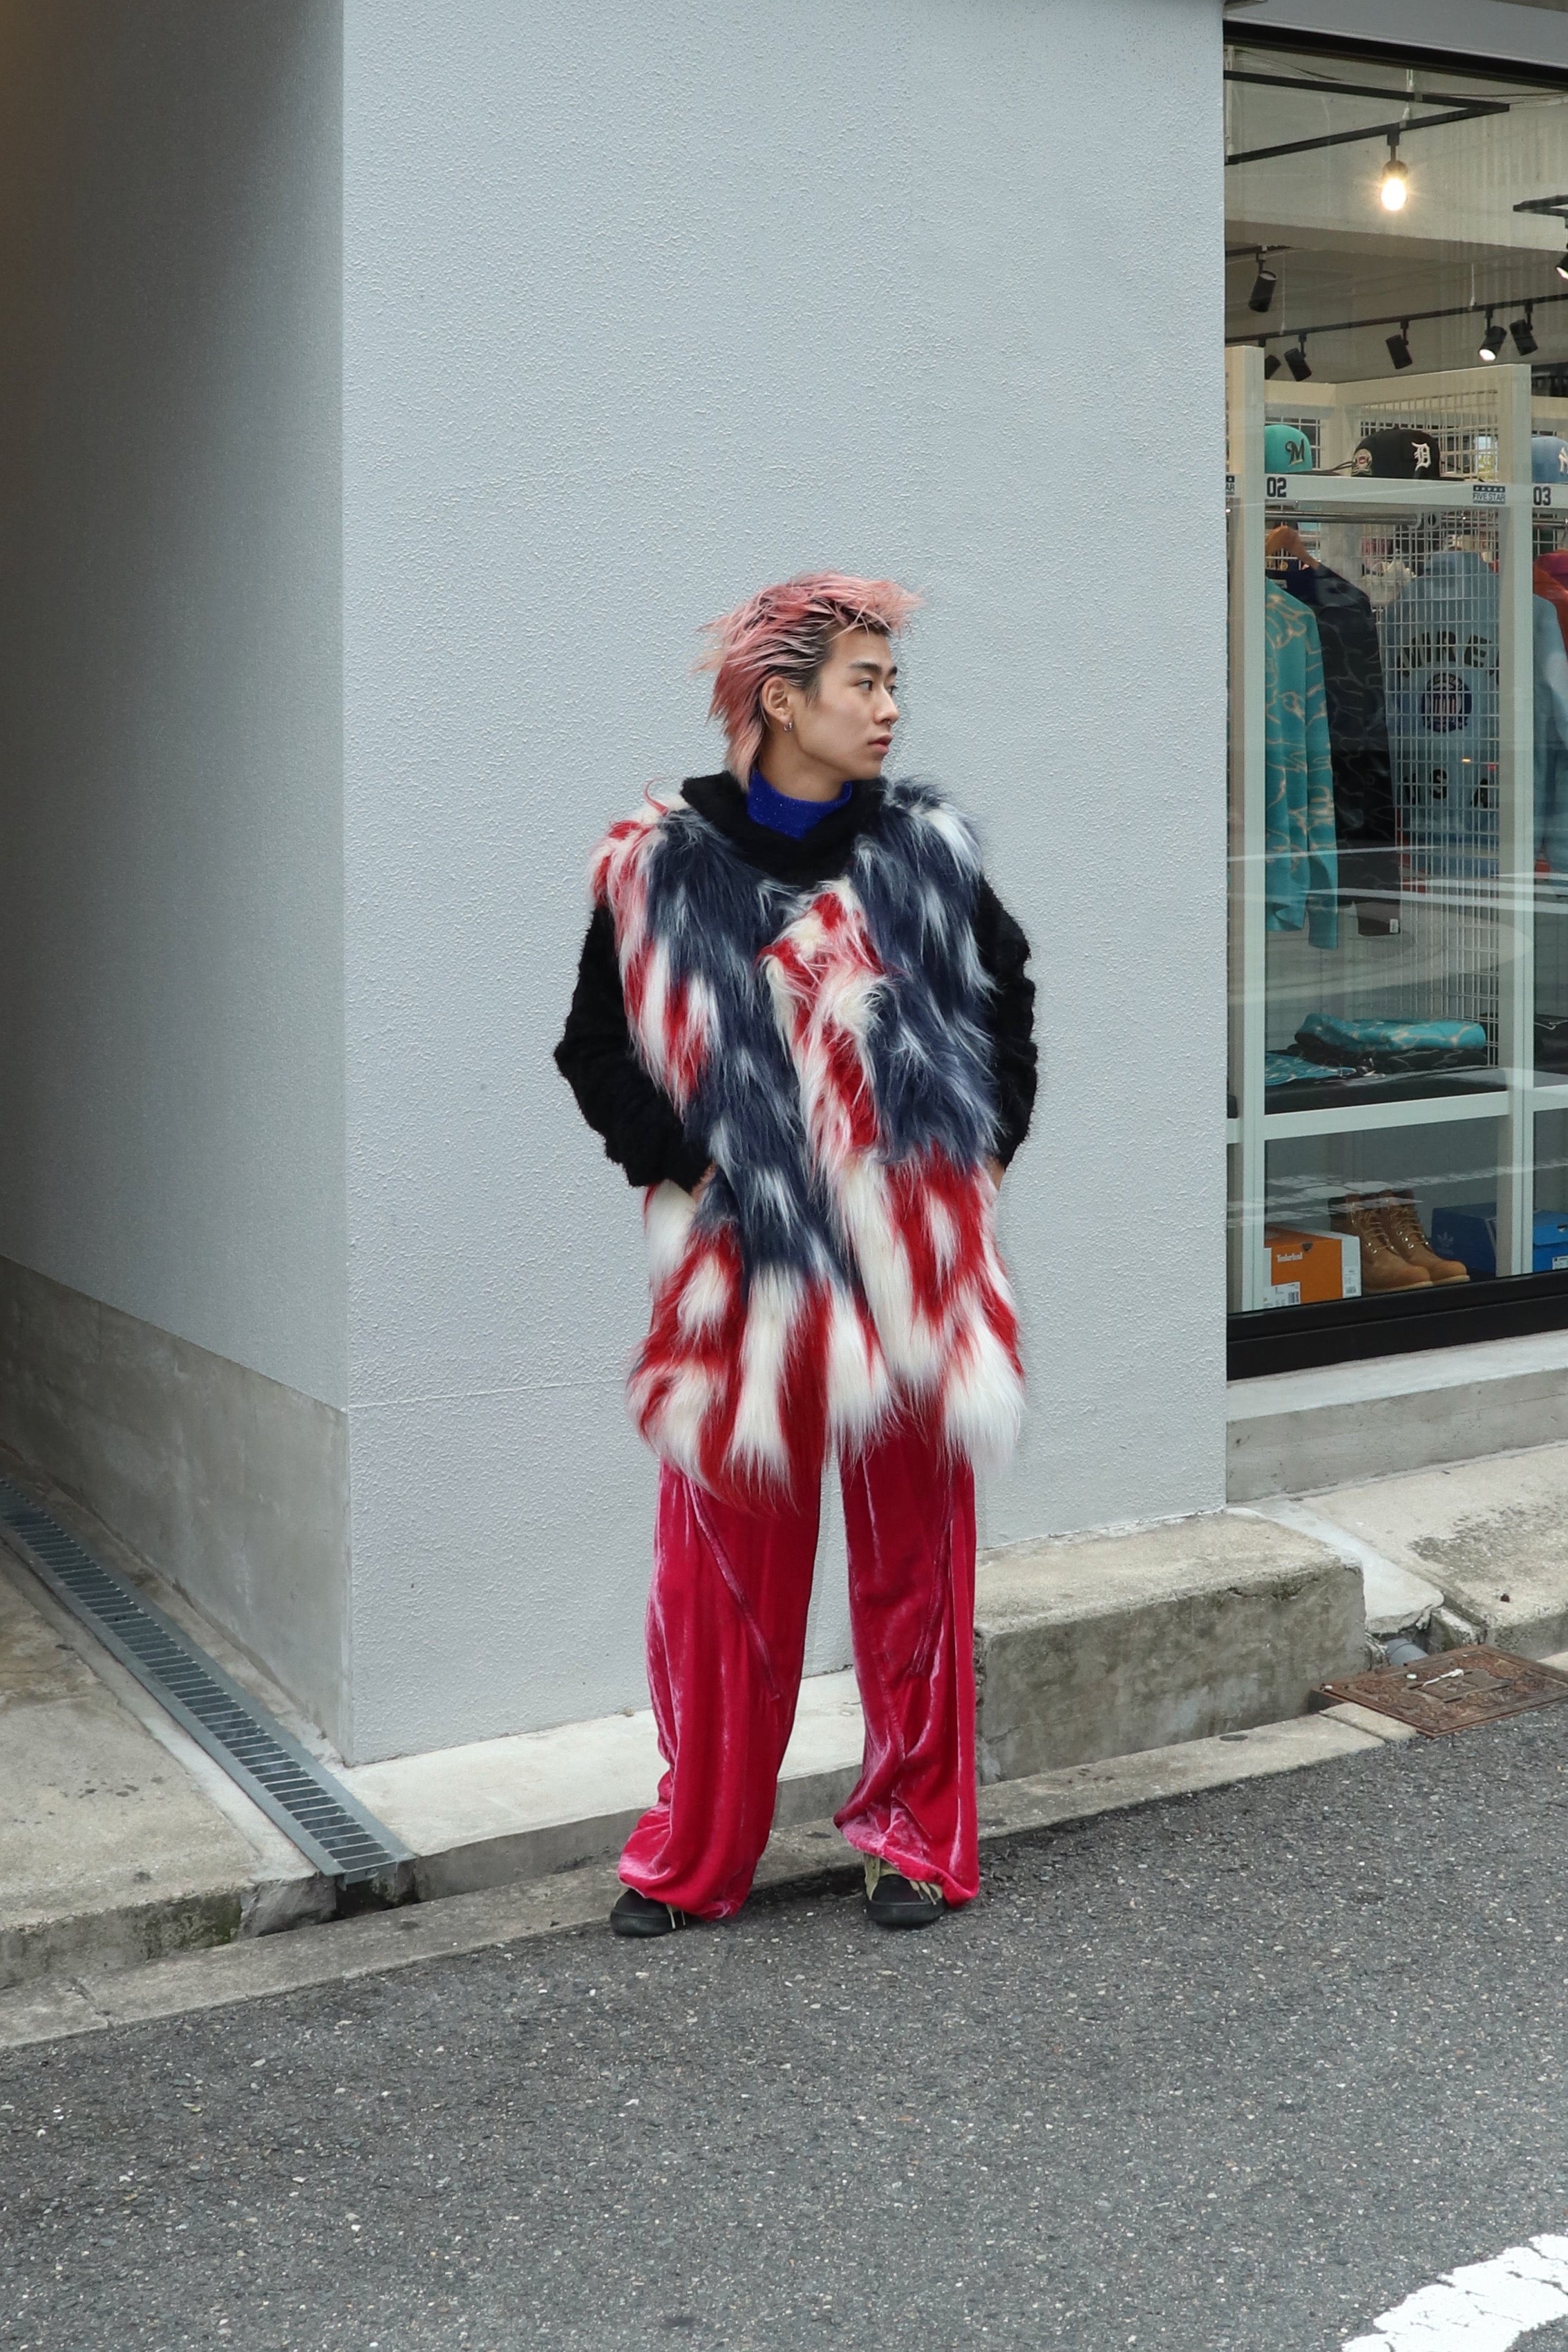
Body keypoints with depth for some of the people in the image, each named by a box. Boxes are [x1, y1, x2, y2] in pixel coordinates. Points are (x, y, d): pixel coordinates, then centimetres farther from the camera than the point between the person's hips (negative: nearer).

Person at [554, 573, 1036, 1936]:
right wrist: (676, 1166, -6)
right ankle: (696, 1852, 20)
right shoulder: (660, 869, -2)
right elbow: (597, 1049, 5)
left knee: (912, 1558, 9)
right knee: (726, 1570, 4)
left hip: (911, 1260, 2)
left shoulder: (927, 852, 4)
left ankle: (916, 1836, 24)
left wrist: (984, 1146, 7)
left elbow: (1008, 996, 18)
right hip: (742, 1268, -1)